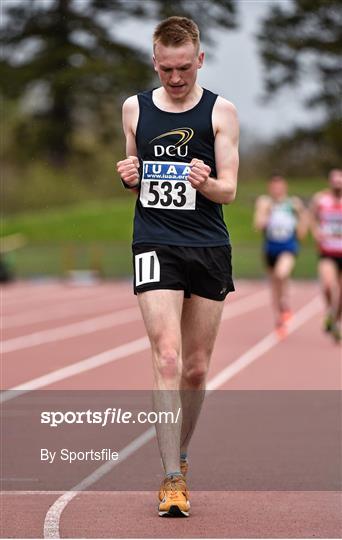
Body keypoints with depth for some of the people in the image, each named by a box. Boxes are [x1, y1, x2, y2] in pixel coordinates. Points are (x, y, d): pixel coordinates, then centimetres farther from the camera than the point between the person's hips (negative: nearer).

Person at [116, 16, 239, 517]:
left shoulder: (220, 112, 0)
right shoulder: (135, 109, 7)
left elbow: (229, 190, -3)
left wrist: (207, 183, -26)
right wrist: (129, 177, -4)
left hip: (209, 249, 0)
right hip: (155, 245, 0)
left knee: (197, 368, 8)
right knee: (167, 358, -14)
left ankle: (180, 454, 30)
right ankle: (172, 477, -14)